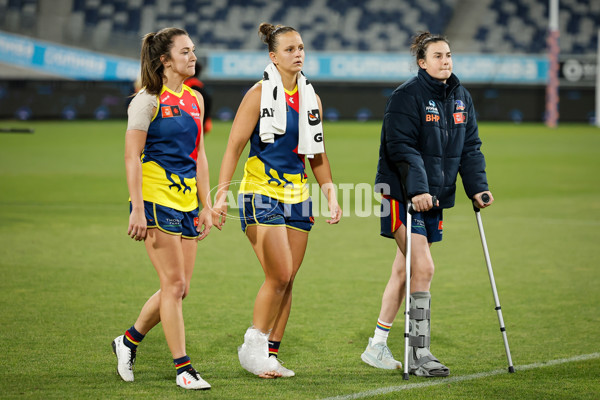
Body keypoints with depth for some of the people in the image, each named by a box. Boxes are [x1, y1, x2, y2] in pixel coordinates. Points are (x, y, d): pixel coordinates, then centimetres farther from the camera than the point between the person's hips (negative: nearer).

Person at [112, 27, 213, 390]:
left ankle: (129, 341, 26)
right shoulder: (148, 100, -8)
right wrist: (137, 209, -16)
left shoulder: (194, 99, 13)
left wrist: (206, 206, 13)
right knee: (174, 283, -8)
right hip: (156, 198, -7)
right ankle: (183, 368, -2)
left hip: (186, 201, 7)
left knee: (180, 288, 6)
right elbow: (132, 156, -10)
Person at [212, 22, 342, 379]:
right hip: (262, 192, -6)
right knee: (279, 276, -14)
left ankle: (270, 355, 10)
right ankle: (252, 346, 2)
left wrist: (331, 196, 11)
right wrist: (222, 195, -15)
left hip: (298, 195, 6)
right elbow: (234, 147, -8)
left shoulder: (311, 98, 11)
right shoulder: (259, 94, -6)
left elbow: (317, 155, 19)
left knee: (287, 280, 3)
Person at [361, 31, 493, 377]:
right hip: (402, 193, -7)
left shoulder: (462, 98, 9)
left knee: (405, 270, 13)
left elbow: (470, 147, 12)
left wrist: (477, 187, 0)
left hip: (435, 196, 8)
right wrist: (417, 189, -29)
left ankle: (377, 346, 23)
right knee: (423, 268, -15)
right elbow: (402, 148, -20)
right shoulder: (407, 96, -13)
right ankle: (420, 354, -12)